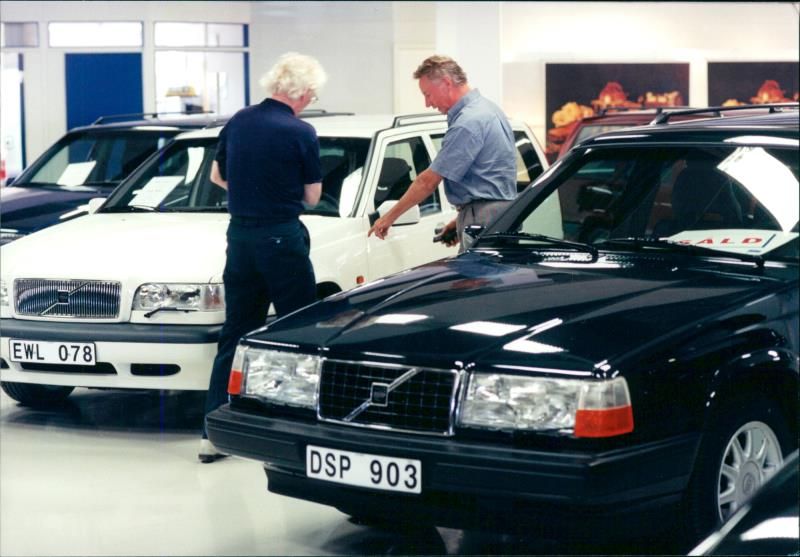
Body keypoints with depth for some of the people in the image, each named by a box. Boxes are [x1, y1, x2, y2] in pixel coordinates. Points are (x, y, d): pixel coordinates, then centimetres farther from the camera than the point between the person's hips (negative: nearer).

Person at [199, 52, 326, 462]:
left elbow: (217, 176, 18)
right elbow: (312, 197, -2)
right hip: (282, 239, -6)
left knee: (235, 334, 10)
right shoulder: (300, 133, -11)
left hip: (240, 236, 6)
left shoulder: (238, 122, 5)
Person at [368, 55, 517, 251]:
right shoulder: (486, 109, 17)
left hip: (484, 220, -10)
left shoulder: (469, 122, -15)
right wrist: (460, 220, 19)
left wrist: (390, 216, -4)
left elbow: (429, 181, -13)